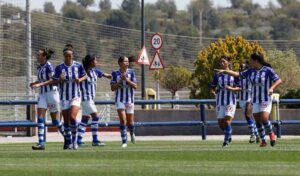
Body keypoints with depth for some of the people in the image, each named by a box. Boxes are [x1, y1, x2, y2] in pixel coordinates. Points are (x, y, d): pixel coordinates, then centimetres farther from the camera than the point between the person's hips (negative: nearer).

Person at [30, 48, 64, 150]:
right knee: (40, 117, -7)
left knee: (55, 120, 1)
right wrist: (34, 83, 1)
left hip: (51, 93, -7)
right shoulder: (39, 67, 10)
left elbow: (53, 80, -20)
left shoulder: (48, 66, -13)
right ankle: (41, 143, -12)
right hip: (42, 94, 7)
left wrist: (39, 84, -26)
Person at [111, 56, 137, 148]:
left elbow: (135, 86, -5)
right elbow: (112, 88, -1)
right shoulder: (115, 73, -1)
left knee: (130, 121, 9)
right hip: (120, 99, -1)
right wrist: (120, 81, -15)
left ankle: (132, 133, 42)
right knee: (123, 120, -14)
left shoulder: (131, 72, 0)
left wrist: (126, 79, -18)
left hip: (129, 99, 1)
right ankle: (124, 141, -11)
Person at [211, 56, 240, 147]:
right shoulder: (218, 75, 7)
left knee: (227, 121, -14)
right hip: (220, 101, 3)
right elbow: (213, 88, 12)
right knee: (221, 123, 5)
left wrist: (231, 88, -17)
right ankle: (228, 136, 31)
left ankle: (226, 141, -5)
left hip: (231, 101, -3)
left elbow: (239, 88, 2)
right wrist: (214, 91, -11)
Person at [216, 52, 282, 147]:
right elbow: (238, 74, 15)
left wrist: (272, 88, -29)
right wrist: (225, 71, 13)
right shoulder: (251, 71, 7)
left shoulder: (268, 70, -10)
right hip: (255, 100, 6)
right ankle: (263, 141, 14)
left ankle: (271, 134, 9)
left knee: (264, 119, -18)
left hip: (266, 100, -5)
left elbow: (278, 80, -13)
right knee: (258, 121, 3)